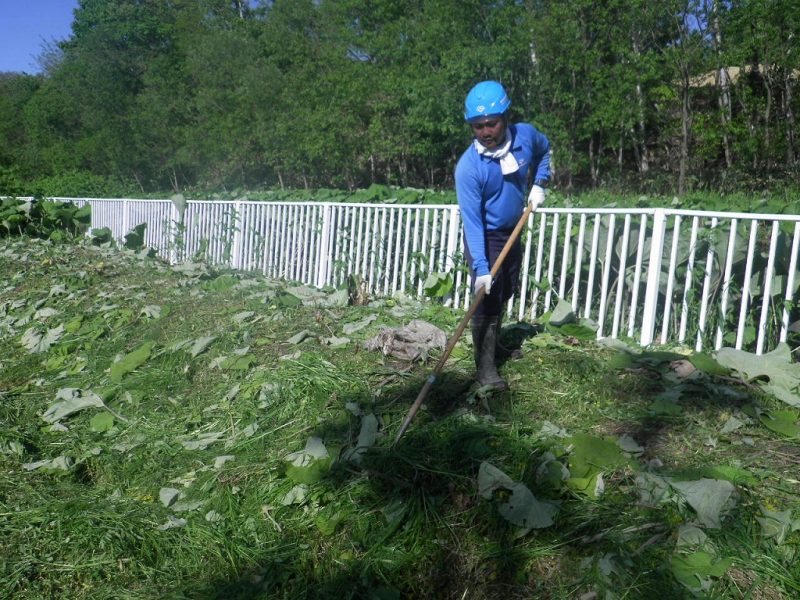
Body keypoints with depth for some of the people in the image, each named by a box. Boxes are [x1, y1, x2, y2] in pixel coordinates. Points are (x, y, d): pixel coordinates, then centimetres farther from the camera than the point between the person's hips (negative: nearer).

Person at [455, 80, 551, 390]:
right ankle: (485, 368, -1)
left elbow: (545, 150, 12)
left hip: (512, 232, 6)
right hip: (484, 237, -6)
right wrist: (480, 268, -32)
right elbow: (472, 221, -28)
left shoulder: (526, 135, -14)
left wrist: (539, 184, 0)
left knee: (504, 296, 18)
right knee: (487, 302, -10)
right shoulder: (468, 166, -28)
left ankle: (492, 345, 38)